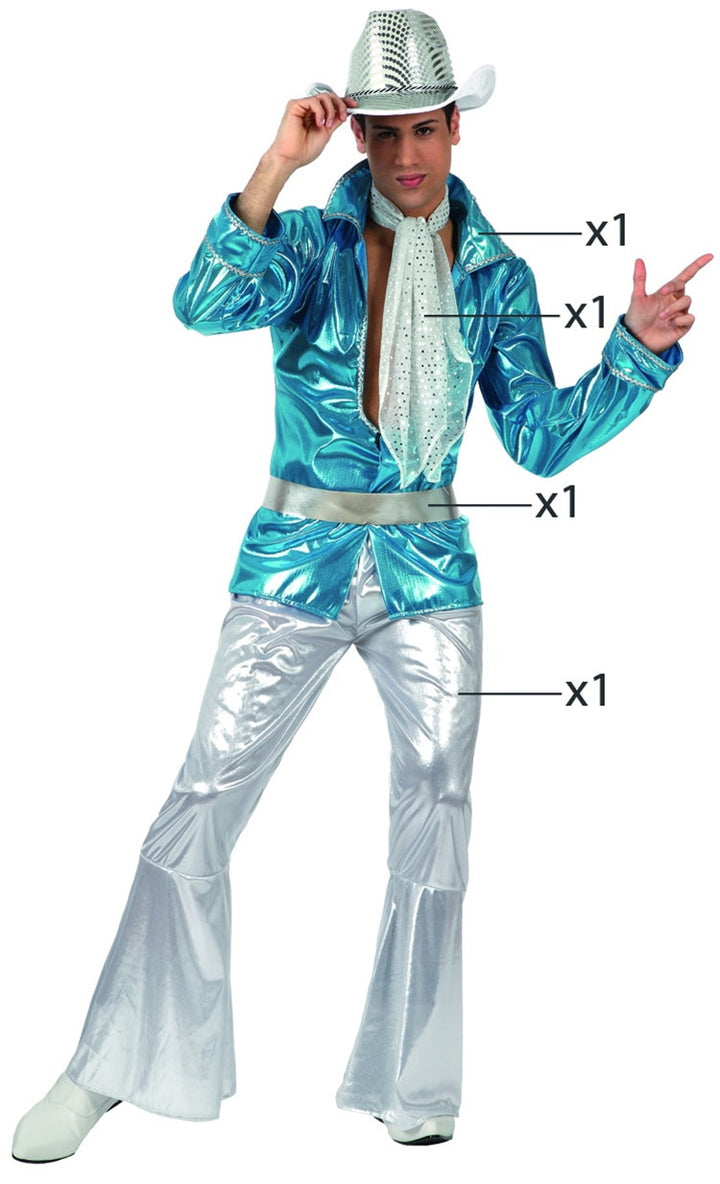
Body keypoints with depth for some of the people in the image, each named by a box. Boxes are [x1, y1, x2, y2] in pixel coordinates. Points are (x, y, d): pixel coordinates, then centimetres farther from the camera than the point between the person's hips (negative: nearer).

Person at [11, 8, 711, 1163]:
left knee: (437, 814, 4)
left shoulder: (496, 275, 4)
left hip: (430, 570, 3)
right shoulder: (311, 242, -3)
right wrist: (274, 167, -31)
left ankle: (411, 1084, 19)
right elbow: (207, 307, -23)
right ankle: (108, 1069, 8)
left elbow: (542, 439, 3)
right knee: (200, 806, -3)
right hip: (297, 564, -2)